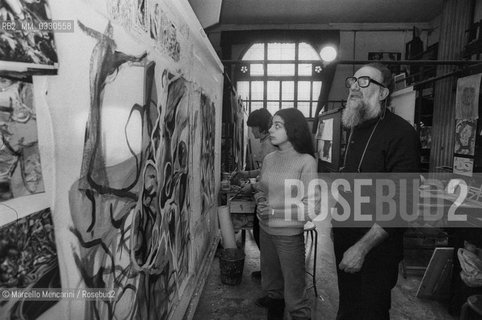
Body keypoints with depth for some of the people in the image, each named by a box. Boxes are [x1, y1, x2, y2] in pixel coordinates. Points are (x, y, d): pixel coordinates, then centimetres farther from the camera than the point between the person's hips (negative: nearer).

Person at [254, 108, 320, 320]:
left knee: (294, 298, 5)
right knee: (271, 287, 21)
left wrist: (274, 212, -19)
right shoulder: (269, 159, 1)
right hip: (265, 232, 5)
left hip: (290, 236, -5)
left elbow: (312, 208, -16)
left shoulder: (306, 161, -14)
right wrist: (260, 201, -7)